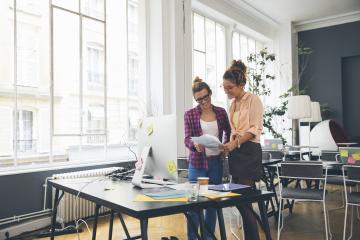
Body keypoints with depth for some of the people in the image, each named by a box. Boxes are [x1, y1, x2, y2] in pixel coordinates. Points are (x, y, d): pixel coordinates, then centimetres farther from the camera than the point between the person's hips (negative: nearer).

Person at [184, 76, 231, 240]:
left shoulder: (221, 112, 5)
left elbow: (228, 133, 20)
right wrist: (195, 145, -30)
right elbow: (187, 139, -10)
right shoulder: (190, 114, -3)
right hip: (197, 162, -3)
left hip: (216, 162, 3)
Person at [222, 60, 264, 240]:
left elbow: (255, 129, -13)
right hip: (235, 152, 8)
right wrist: (227, 146, 4)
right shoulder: (232, 104, 17)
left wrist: (235, 143, -24)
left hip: (249, 152, -8)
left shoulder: (253, 100, -4)